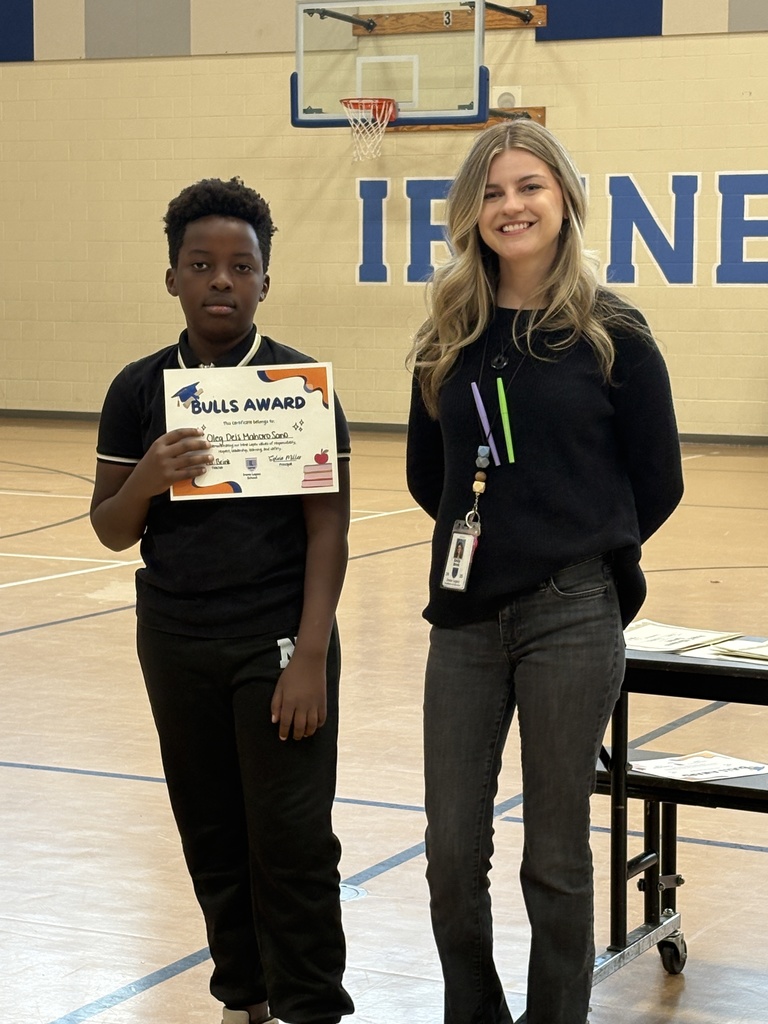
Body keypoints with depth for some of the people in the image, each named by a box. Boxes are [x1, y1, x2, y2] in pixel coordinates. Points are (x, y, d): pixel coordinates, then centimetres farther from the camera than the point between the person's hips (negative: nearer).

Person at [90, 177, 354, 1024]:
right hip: (176, 643, 3)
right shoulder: (139, 389, 3)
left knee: (291, 840, -2)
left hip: (277, 642, -3)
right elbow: (110, 533, 5)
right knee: (210, 836, 11)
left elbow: (327, 529, -6)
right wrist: (145, 482, -17)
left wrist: (311, 655, -13)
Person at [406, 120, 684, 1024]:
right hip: (466, 616, 3)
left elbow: (658, 483, 0)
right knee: (453, 853, 7)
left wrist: (579, 551, 8)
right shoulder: (449, 336, 5)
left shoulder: (611, 334, -5)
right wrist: (493, 538, 9)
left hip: (572, 619, -3)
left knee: (554, 858, 6)